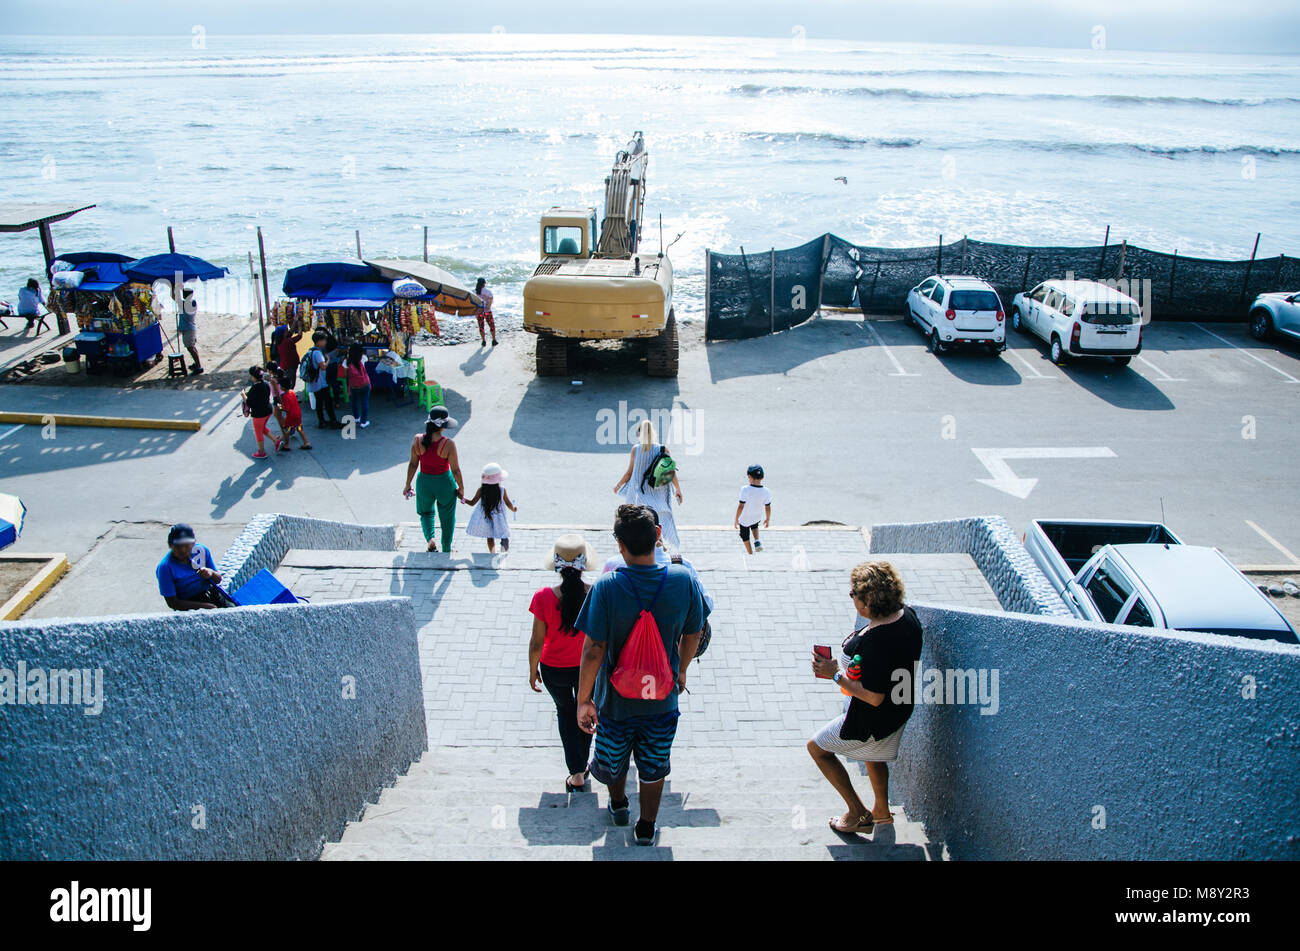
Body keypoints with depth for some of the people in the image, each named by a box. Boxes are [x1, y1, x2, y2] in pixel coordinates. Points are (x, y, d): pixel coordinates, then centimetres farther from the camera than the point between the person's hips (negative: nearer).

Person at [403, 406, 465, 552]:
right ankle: (446, 549, 35)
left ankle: (430, 538, 3)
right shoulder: (448, 444, -24)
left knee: (426, 513, 28)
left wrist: (408, 485, 8)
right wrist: (461, 488, 0)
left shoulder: (417, 440, -16)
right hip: (445, 483, -2)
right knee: (447, 517, 22)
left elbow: (413, 464, -6)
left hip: (424, 482, 2)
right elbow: (455, 470, -17)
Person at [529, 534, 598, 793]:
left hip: (555, 671, -1)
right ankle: (582, 765, 45)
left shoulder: (544, 597, -26)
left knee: (565, 712, 27)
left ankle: (577, 773, 27)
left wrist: (533, 671, 2)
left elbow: (536, 643, -16)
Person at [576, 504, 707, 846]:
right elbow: (693, 635, -4)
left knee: (613, 758, 28)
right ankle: (646, 828, 40)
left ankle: (618, 804, 53)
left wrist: (583, 700, -9)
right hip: (662, 700, 1)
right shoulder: (683, 580, -18)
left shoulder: (607, 586, -25)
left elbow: (593, 650, -21)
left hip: (615, 699, -1)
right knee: (654, 766, 24)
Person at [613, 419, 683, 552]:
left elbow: (629, 473, -2)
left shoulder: (636, 449, -6)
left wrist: (618, 486, 14)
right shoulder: (662, 449, -5)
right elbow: (671, 472, -4)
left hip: (640, 492, 0)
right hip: (658, 493, 0)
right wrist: (678, 490, 9)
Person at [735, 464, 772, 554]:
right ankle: (757, 542, 16)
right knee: (754, 526, 37)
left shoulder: (745, 490, -30)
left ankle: (750, 553, 36)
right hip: (758, 518, 3)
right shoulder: (766, 492, -19)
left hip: (745, 519, -3)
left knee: (745, 536, 23)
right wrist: (767, 519, 10)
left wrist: (736, 520, -10)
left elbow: (741, 506, -24)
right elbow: (768, 508, -8)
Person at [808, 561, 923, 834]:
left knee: (817, 748, 13)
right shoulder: (907, 616, -10)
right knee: (873, 755, 33)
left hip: (872, 720, -9)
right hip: (900, 708, 9)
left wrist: (836, 675, -25)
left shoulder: (875, 640, -37)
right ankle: (881, 810, 52)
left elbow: (874, 697, -33)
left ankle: (858, 813, 22)